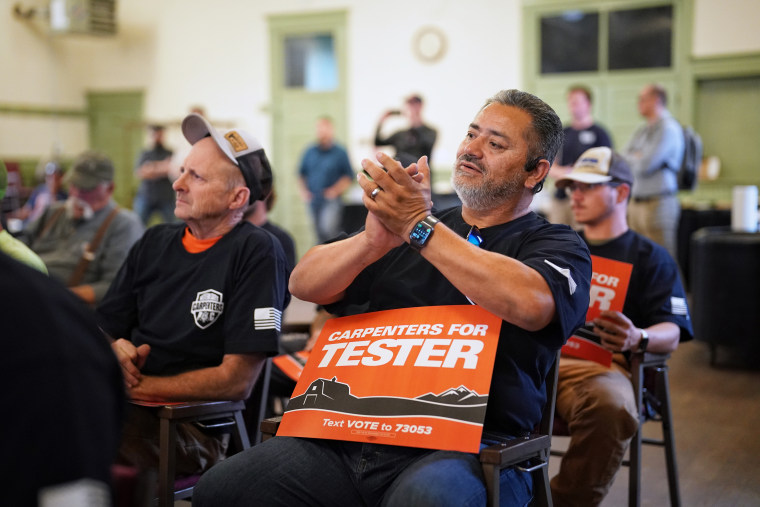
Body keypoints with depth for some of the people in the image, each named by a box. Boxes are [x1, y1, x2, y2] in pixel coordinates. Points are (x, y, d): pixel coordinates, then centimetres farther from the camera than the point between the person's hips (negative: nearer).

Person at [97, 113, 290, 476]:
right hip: (127, 406, 7)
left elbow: (237, 381, -11)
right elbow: (103, 328, 18)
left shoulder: (256, 252, -6)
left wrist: (139, 386, -9)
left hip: (197, 426, -6)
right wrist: (115, 351, -7)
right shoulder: (154, 242, 15)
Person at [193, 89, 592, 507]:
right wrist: (373, 241, -11)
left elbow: (530, 304, -20)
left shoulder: (557, 246, 6)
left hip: (466, 447, -4)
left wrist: (419, 227, -15)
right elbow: (304, 284, 9)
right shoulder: (402, 221, 20)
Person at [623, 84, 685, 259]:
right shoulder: (642, 131, 18)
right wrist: (637, 158, -4)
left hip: (658, 203, -8)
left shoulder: (668, 128, -10)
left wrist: (631, 158, 3)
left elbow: (645, 165, -17)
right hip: (637, 202, 8)